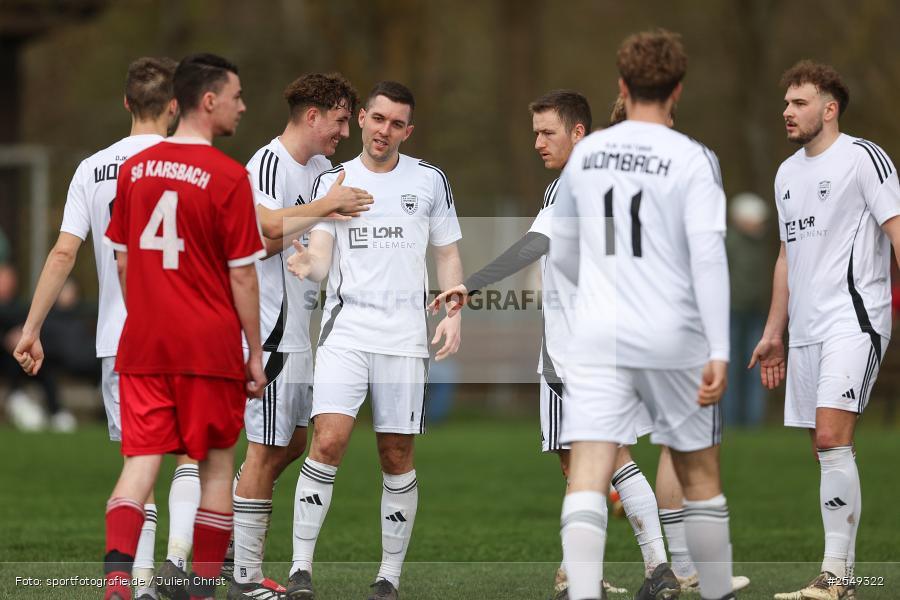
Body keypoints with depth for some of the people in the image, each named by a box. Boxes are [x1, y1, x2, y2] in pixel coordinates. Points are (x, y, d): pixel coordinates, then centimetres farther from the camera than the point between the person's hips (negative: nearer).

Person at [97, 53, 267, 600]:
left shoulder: (135, 169, 6)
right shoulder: (228, 176, -10)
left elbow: (123, 260, 13)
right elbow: (242, 273, -8)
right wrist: (255, 352, -1)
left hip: (143, 345, 4)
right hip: (210, 347, -4)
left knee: (141, 462, 1)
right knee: (217, 463, 9)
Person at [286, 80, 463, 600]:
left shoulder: (430, 181, 7)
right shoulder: (332, 182, 7)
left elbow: (448, 254, 12)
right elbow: (322, 258, 0)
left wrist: (454, 314, -2)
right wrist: (309, 265, -24)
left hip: (404, 337, 1)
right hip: (346, 329, -1)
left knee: (397, 456, 2)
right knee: (329, 441, -15)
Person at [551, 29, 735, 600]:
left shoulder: (586, 153, 8)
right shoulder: (693, 159, -5)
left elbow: (563, 253, 19)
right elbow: (708, 255, -15)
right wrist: (720, 353, -16)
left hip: (598, 337, 2)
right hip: (674, 338, -2)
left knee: (588, 474, -9)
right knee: (699, 472, 16)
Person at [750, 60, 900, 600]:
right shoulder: (788, 173, 18)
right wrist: (774, 332, 23)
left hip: (854, 318, -8)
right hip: (806, 328, 8)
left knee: (832, 438, -19)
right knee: (825, 450, 5)